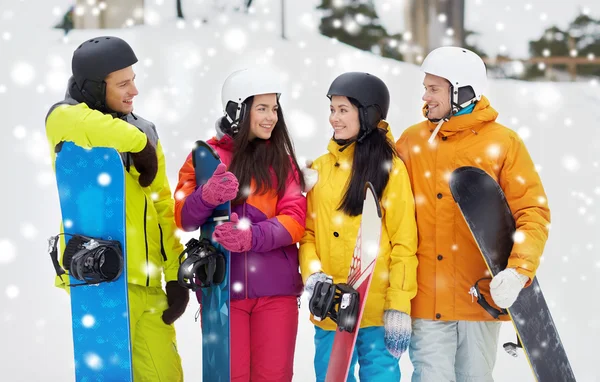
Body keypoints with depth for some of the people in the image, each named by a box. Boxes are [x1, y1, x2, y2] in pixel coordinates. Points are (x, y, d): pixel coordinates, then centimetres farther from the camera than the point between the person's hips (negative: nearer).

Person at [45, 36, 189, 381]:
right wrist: (140, 144, -13)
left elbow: (163, 206, 15)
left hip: (146, 283, 5)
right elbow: (88, 128, -28)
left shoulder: (144, 131, 16)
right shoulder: (64, 119, -1)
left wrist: (175, 273, 6)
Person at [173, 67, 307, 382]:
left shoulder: (282, 160, 7)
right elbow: (183, 217, -7)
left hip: (275, 288, 1)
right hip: (221, 286, -1)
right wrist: (208, 196, -29)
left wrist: (252, 237, -22)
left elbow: (295, 219, -3)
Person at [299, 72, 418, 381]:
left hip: (378, 311, -4)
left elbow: (403, 243, -5)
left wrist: (399, 308, -10)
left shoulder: (389, 168, -3)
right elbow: (307, 232, 12)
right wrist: (312, 274, -7)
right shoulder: (320, 168, 10)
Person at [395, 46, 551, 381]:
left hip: (481, 295, -1)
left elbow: (533, 211, -4)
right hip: (427, 299, 1)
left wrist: (519, 271, -17)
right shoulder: (412, 141, 7)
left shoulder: (503, 143, -1)